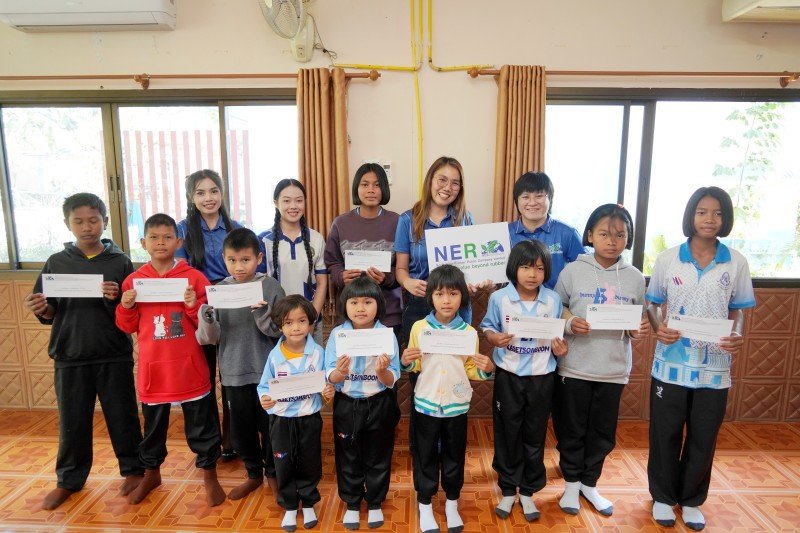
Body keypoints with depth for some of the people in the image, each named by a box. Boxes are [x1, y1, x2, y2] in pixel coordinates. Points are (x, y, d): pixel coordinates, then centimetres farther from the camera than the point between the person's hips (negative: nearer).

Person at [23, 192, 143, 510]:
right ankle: (69, 480, 32)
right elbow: (50, 314, 8)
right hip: (69, 356, 2)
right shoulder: (56, 262, 4)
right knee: (72, 422, 13)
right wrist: (40, 310, -14)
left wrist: (116, 299, -22)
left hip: (114, 356, -2)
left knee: (123, 416, 8)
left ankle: (133, 469, 27)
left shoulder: (120, 262, -2)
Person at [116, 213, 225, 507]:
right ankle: (151, 474, 43)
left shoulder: (194, 277, -7)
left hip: (189, 368, -2)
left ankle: (210, 476, 27)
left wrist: (194, 306, -22)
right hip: (152, 369, 3)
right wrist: (126, 307, -11)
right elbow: (128, 326, 8)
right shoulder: (134, 280, 1)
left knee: (201, 424, 9)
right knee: (153, 425, 21)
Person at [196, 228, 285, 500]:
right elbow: (208, 338, -3)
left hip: (268, 370, -2)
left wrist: (261, 313, -27)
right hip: (234, 372, 3)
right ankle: (254, 473, 38)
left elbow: (279, 330, -11)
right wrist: (207, 317, -22)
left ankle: (272, 472, 35)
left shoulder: (271, 287, -8)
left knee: (269, 425, 11)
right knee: (241, 428, 15)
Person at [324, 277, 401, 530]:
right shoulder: (337, 334, -7)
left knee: (378, 457, 15)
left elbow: (391, 381, -9)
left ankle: (375, 504, 37)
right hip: (346, 405, 1)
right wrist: (340, 372, -29)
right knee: (348, 458, 15)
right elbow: (330, 378, -8)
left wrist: (382, 371, -31)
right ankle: (352, 504, 37)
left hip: (379, 406, -1)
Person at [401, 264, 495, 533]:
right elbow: (415, 367, 1)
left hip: (457, 405, 1)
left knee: (454, 456, 16)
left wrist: (486, 369, -18)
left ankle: (452, 503, 37)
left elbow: (470, 370, 1)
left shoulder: (469, 332, -6)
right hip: (426, 403, -1)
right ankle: (425, 504, 33)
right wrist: (406, 362, -20)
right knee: (425, 455, 13)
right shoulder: (419, 328, -8)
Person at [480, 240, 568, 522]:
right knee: (507, 434, 11)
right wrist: (494, 338, -21)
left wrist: (560, 347, -14)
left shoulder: (553, 300, -3)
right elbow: (487, 327, 0)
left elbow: (557, 334, 7)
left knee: (535, 436, 13)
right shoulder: (499, 298, -9)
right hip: (508, 376, -1)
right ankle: (508, 490, 30)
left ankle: (528, 491, 32)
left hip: (541, 377, 2)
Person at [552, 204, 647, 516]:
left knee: (603, 434, 16)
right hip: (574, 368, -2)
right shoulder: (572, 271, -6)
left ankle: (589, 484, 37)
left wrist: (639, 330, -11)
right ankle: (571, 483, 34)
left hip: (614, 369, 2)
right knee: (571, 431, 12)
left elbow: (637, 323, 10)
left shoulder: (635, 278, 1)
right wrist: (569, 325, -21)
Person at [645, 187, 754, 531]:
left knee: (703, 439, 14)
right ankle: (663, 497, 32)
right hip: (671, 366, -1)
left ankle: (691, 500, 35)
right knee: (665, 436, 11)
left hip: (715, 368, 1)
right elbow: (653, 304, 4)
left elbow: (737, 311, 6)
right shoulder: (667, 259, -4)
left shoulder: (736, 263, -1)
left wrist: (737, 337, -14)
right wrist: (658, 328, -16)